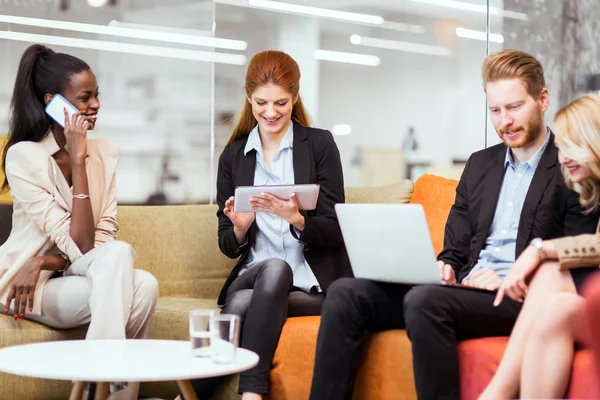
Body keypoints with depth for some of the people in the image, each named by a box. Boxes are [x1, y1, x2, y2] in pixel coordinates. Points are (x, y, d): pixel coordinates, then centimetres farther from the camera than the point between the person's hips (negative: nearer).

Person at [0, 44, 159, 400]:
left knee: (144, 286, -27)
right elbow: (82, 247, -20)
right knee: (119, 254, -29)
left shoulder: (105, 151, 4)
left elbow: (104, 239, -2)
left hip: (72, 277, 5)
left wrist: (44, 263, -18)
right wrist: (78, 161, -20)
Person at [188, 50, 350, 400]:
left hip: (313, 285, -2)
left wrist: (296, 219, -22)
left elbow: (335, 231, -3)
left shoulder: (320, 144, 2)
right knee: (274, 266, -34)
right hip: (253, 277, 2)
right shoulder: (233, 156, 10)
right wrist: (240, 228, -13)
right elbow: (228, 246, 11)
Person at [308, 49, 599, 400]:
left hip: (523, 299, -7)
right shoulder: (480, 164, 22)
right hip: (466, 289, 7)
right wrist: (446, 268, 0)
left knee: (425, 300, -36)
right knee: (346, 293, -13)